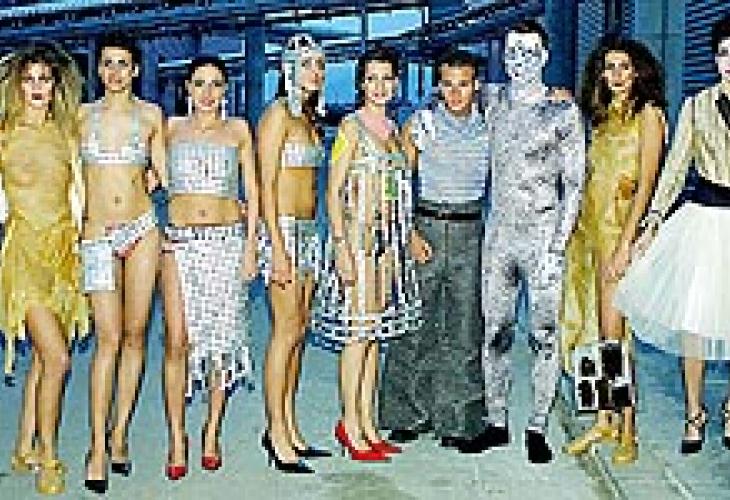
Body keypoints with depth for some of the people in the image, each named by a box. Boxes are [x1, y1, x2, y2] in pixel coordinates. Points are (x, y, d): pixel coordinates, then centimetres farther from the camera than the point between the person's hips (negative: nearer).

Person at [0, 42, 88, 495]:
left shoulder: (67, 132, 10)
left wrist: (79, 238, 8)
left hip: (65, 248, 4)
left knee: (45, 357, 10)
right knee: (57, 358, -13)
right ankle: (48, 458, 2)